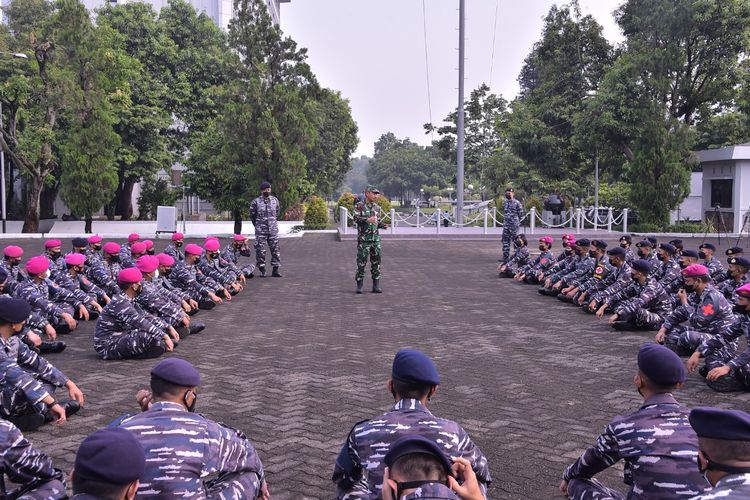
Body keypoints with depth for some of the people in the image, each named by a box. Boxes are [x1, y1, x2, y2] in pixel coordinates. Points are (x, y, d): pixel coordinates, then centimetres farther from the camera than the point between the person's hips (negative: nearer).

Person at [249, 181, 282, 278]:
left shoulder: (275, 200, 6)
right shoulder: (255, 202, -4)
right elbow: (252, 215, 7)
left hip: (273, 230, 3)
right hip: (260, 231, -2)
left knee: (275, 249, 1)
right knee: (260, 250, -1)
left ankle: (275, 270, 7)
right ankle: (262, 270, 8)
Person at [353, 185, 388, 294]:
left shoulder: (377, 207, 14)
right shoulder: (359, 206, -3)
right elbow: (356, 219, -16)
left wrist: (382, 225, 0)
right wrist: (368, 220, -28)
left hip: (376, 239, 5)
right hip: (363, 239, -5)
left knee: (376, 262, 4)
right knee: (361, 263, -3)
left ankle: (376, 287, 9)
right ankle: (360, 286, 7)